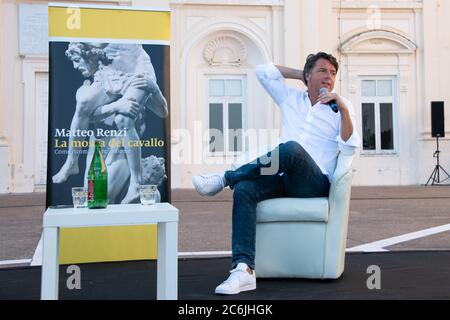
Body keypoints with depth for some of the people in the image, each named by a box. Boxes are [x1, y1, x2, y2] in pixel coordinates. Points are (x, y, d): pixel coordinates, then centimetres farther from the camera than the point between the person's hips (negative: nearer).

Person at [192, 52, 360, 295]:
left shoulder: (341, 107, 10)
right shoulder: (290, 98, 20)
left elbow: (349, 148, -3)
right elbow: (263, 71, 23)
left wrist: (343, 108, -15)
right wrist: (299, 74, 21)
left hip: (315, 183, -3)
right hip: (284, 179, 4)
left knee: (291, 148, -35)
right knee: (243, 190, -28)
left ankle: (224, 179, -21)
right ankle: (243, 269, -37)